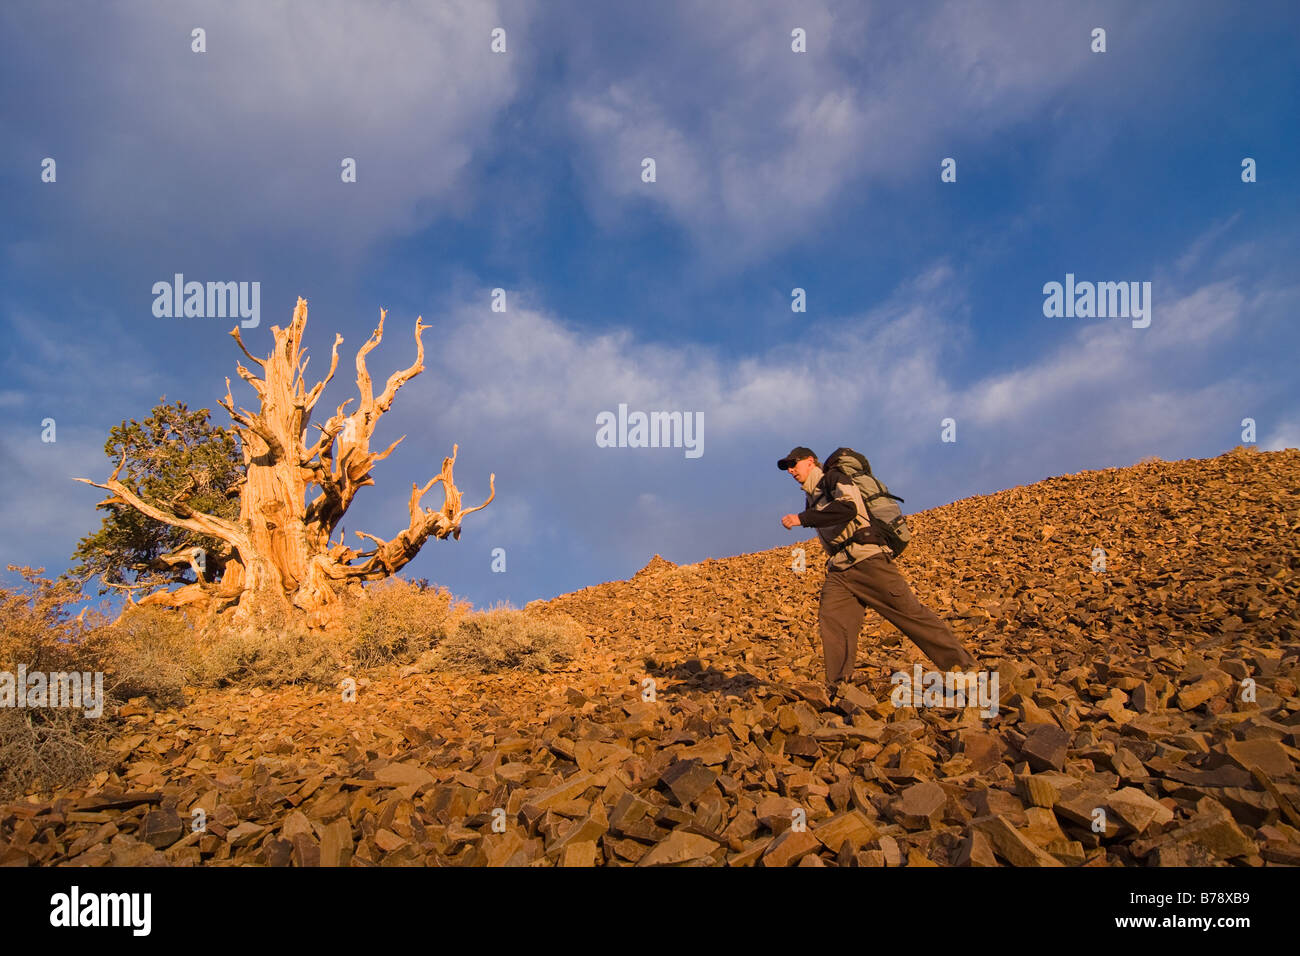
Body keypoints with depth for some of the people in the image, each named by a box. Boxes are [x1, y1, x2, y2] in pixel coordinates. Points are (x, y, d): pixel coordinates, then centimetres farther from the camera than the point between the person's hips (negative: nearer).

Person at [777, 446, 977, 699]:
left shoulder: (833, 479, -1)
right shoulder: (810, 499, 24)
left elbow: (847, 509, -21)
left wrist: (802, 519, -21)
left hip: (867, 560, -7)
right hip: (838, 571, 7)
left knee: (909, 611, -8)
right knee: (830, 619, -12)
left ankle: (964, 665, 1)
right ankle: (837, 692, -12)